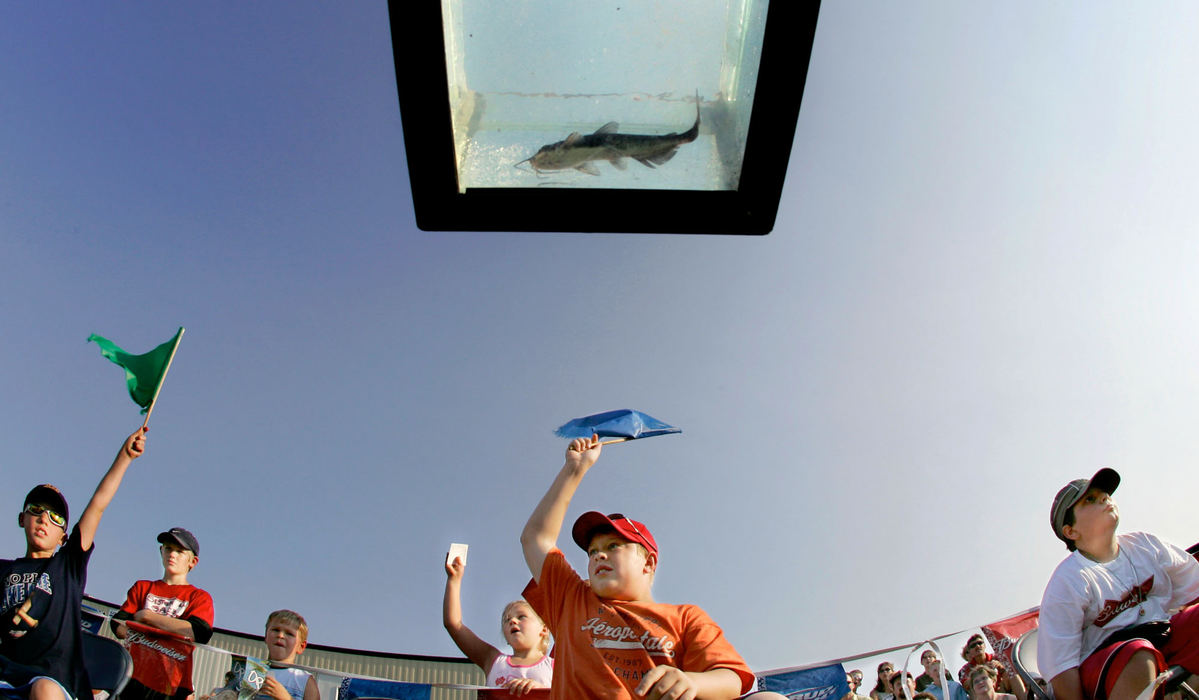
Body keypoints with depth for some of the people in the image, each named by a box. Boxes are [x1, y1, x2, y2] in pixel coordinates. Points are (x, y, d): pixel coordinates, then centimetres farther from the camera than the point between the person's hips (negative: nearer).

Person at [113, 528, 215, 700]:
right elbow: (119, 628, 8)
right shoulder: (142, 588, 21)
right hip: (131, 677, 2)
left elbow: (197, 633, -8)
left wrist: (147, 616, -2)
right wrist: (172, 627, -7)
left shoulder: (199, 597, 11)